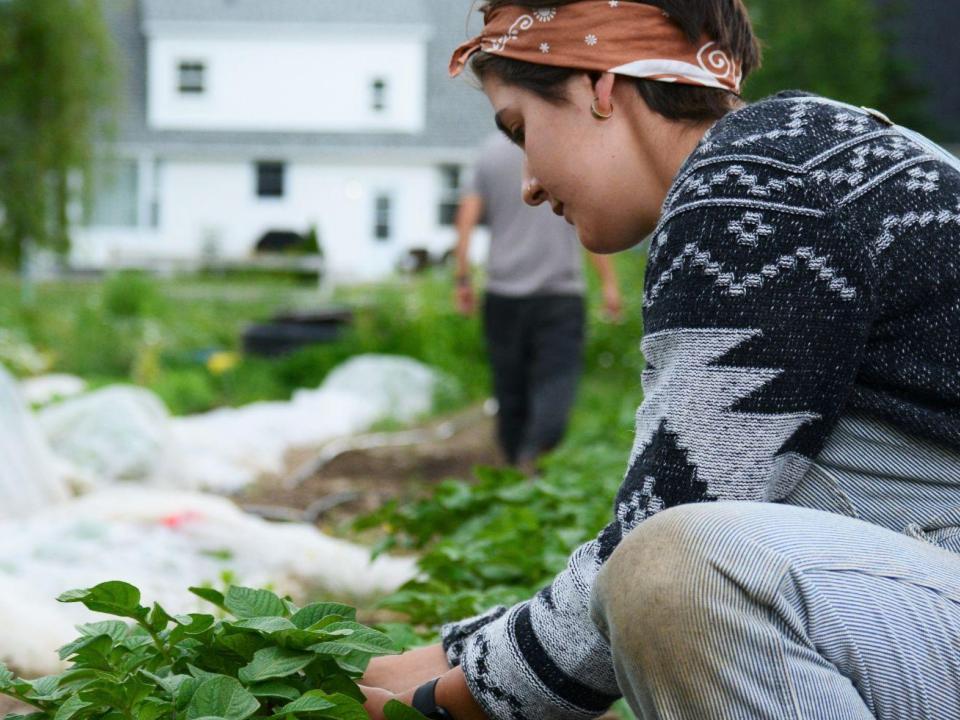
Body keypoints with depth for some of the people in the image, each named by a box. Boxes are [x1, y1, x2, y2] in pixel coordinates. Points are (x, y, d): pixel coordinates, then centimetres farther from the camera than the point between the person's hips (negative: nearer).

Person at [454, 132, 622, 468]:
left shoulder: (492, 149, 7)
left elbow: (467, 217, 5)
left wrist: (463, 279, 10)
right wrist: (609, 282, 0)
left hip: (503, 292, 3)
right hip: (560, 290, -3)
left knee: (510, 390, 11)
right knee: (555, 385, -7)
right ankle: (532, 460, -27)